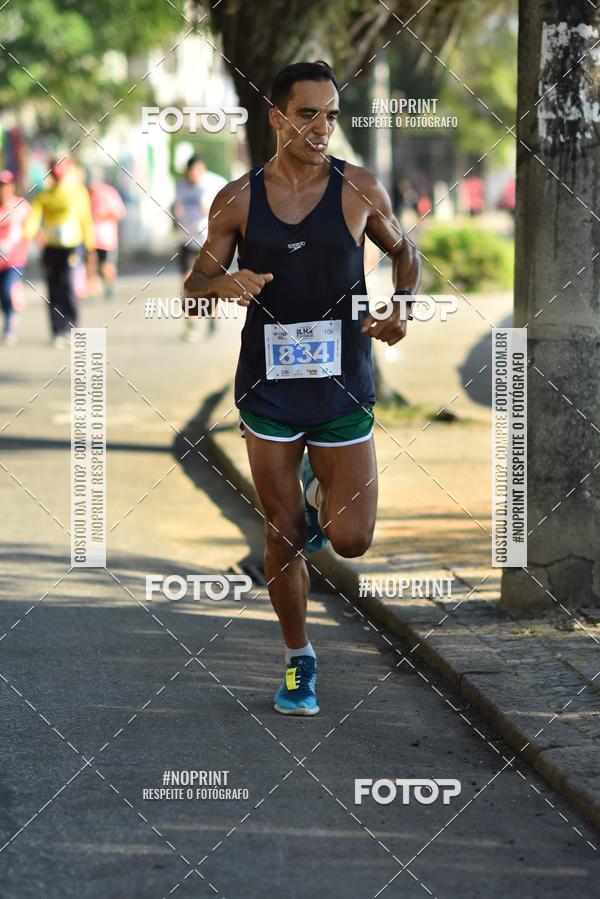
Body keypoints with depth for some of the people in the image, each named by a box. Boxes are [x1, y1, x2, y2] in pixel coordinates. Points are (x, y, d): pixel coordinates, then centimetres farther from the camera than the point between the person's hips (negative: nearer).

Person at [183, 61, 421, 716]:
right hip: (268, 386, 0)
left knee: (351, 541, -2)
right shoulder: (237, 200, -2)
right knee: (284, 537, 7)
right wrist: (222, 285, -20)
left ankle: (320, 488, 32)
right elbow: (194, 286, 4)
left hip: (343, 385, 0)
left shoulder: (360, 190, -3)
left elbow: (403, 251, 14)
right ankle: (298, 658, 24)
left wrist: (401, 306, -5)